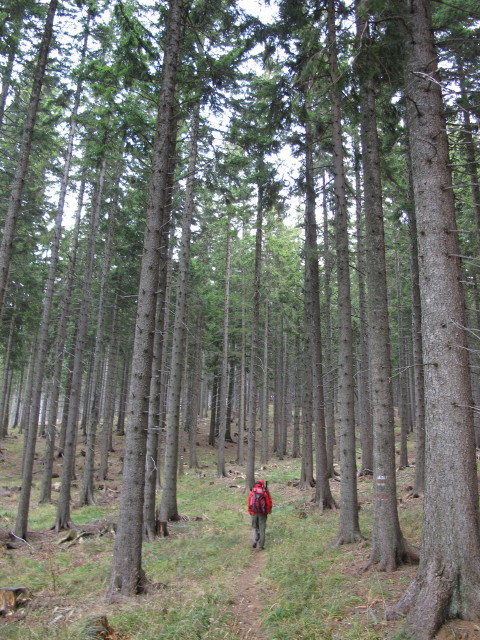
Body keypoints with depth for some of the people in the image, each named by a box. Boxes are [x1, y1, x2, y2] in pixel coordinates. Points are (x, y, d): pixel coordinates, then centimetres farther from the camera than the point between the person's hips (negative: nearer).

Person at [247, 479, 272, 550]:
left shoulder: (251, 493, 0)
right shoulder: (265, 493, -6)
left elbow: (249, 504, 4)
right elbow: (269, 504, 0)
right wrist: (267, 511, 16)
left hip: (254, 513, 1)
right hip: (262, 513, -1)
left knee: (254, 527, 18)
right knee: (262, 529, 9)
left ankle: (254, 541, -1)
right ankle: (261, 545, 10)